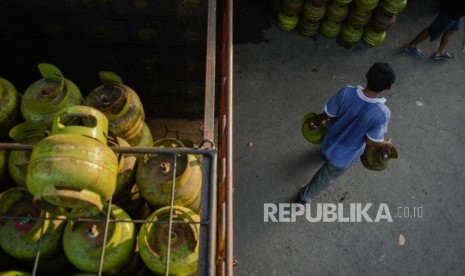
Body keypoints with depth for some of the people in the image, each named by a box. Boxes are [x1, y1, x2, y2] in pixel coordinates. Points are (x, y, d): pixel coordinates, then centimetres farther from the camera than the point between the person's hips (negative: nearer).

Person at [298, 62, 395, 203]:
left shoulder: (346, 92, -30)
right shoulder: (382, 113, -36)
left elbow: (327, 114, -15)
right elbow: (371, 141, -22)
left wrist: (315, 120, 8)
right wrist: (386, 144, 1)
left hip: (330, 141, 3)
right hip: (344, 156, -3)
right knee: (326, 177, 25)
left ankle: (326, 153, 76)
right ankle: (305, 196, 48)